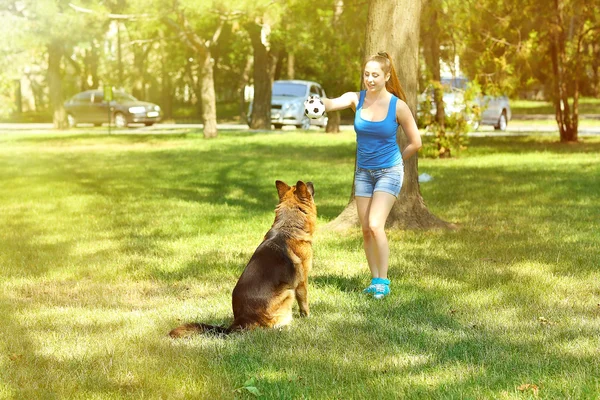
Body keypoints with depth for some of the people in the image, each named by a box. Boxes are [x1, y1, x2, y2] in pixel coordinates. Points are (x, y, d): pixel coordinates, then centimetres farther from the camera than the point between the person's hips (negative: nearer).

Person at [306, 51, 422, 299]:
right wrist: (319, 102, -50)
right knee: (365, 230, 6)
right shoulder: (356, 99, -5)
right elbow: (333, 103, -28)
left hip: (389, 172, -4)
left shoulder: (398, 106, -12)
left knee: (375, 225, -17)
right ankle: (375, 280, 17)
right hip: (363, 172, 4)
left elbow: (415, 142, -2)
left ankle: (383, 282, -6)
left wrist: (395, 162, 5)